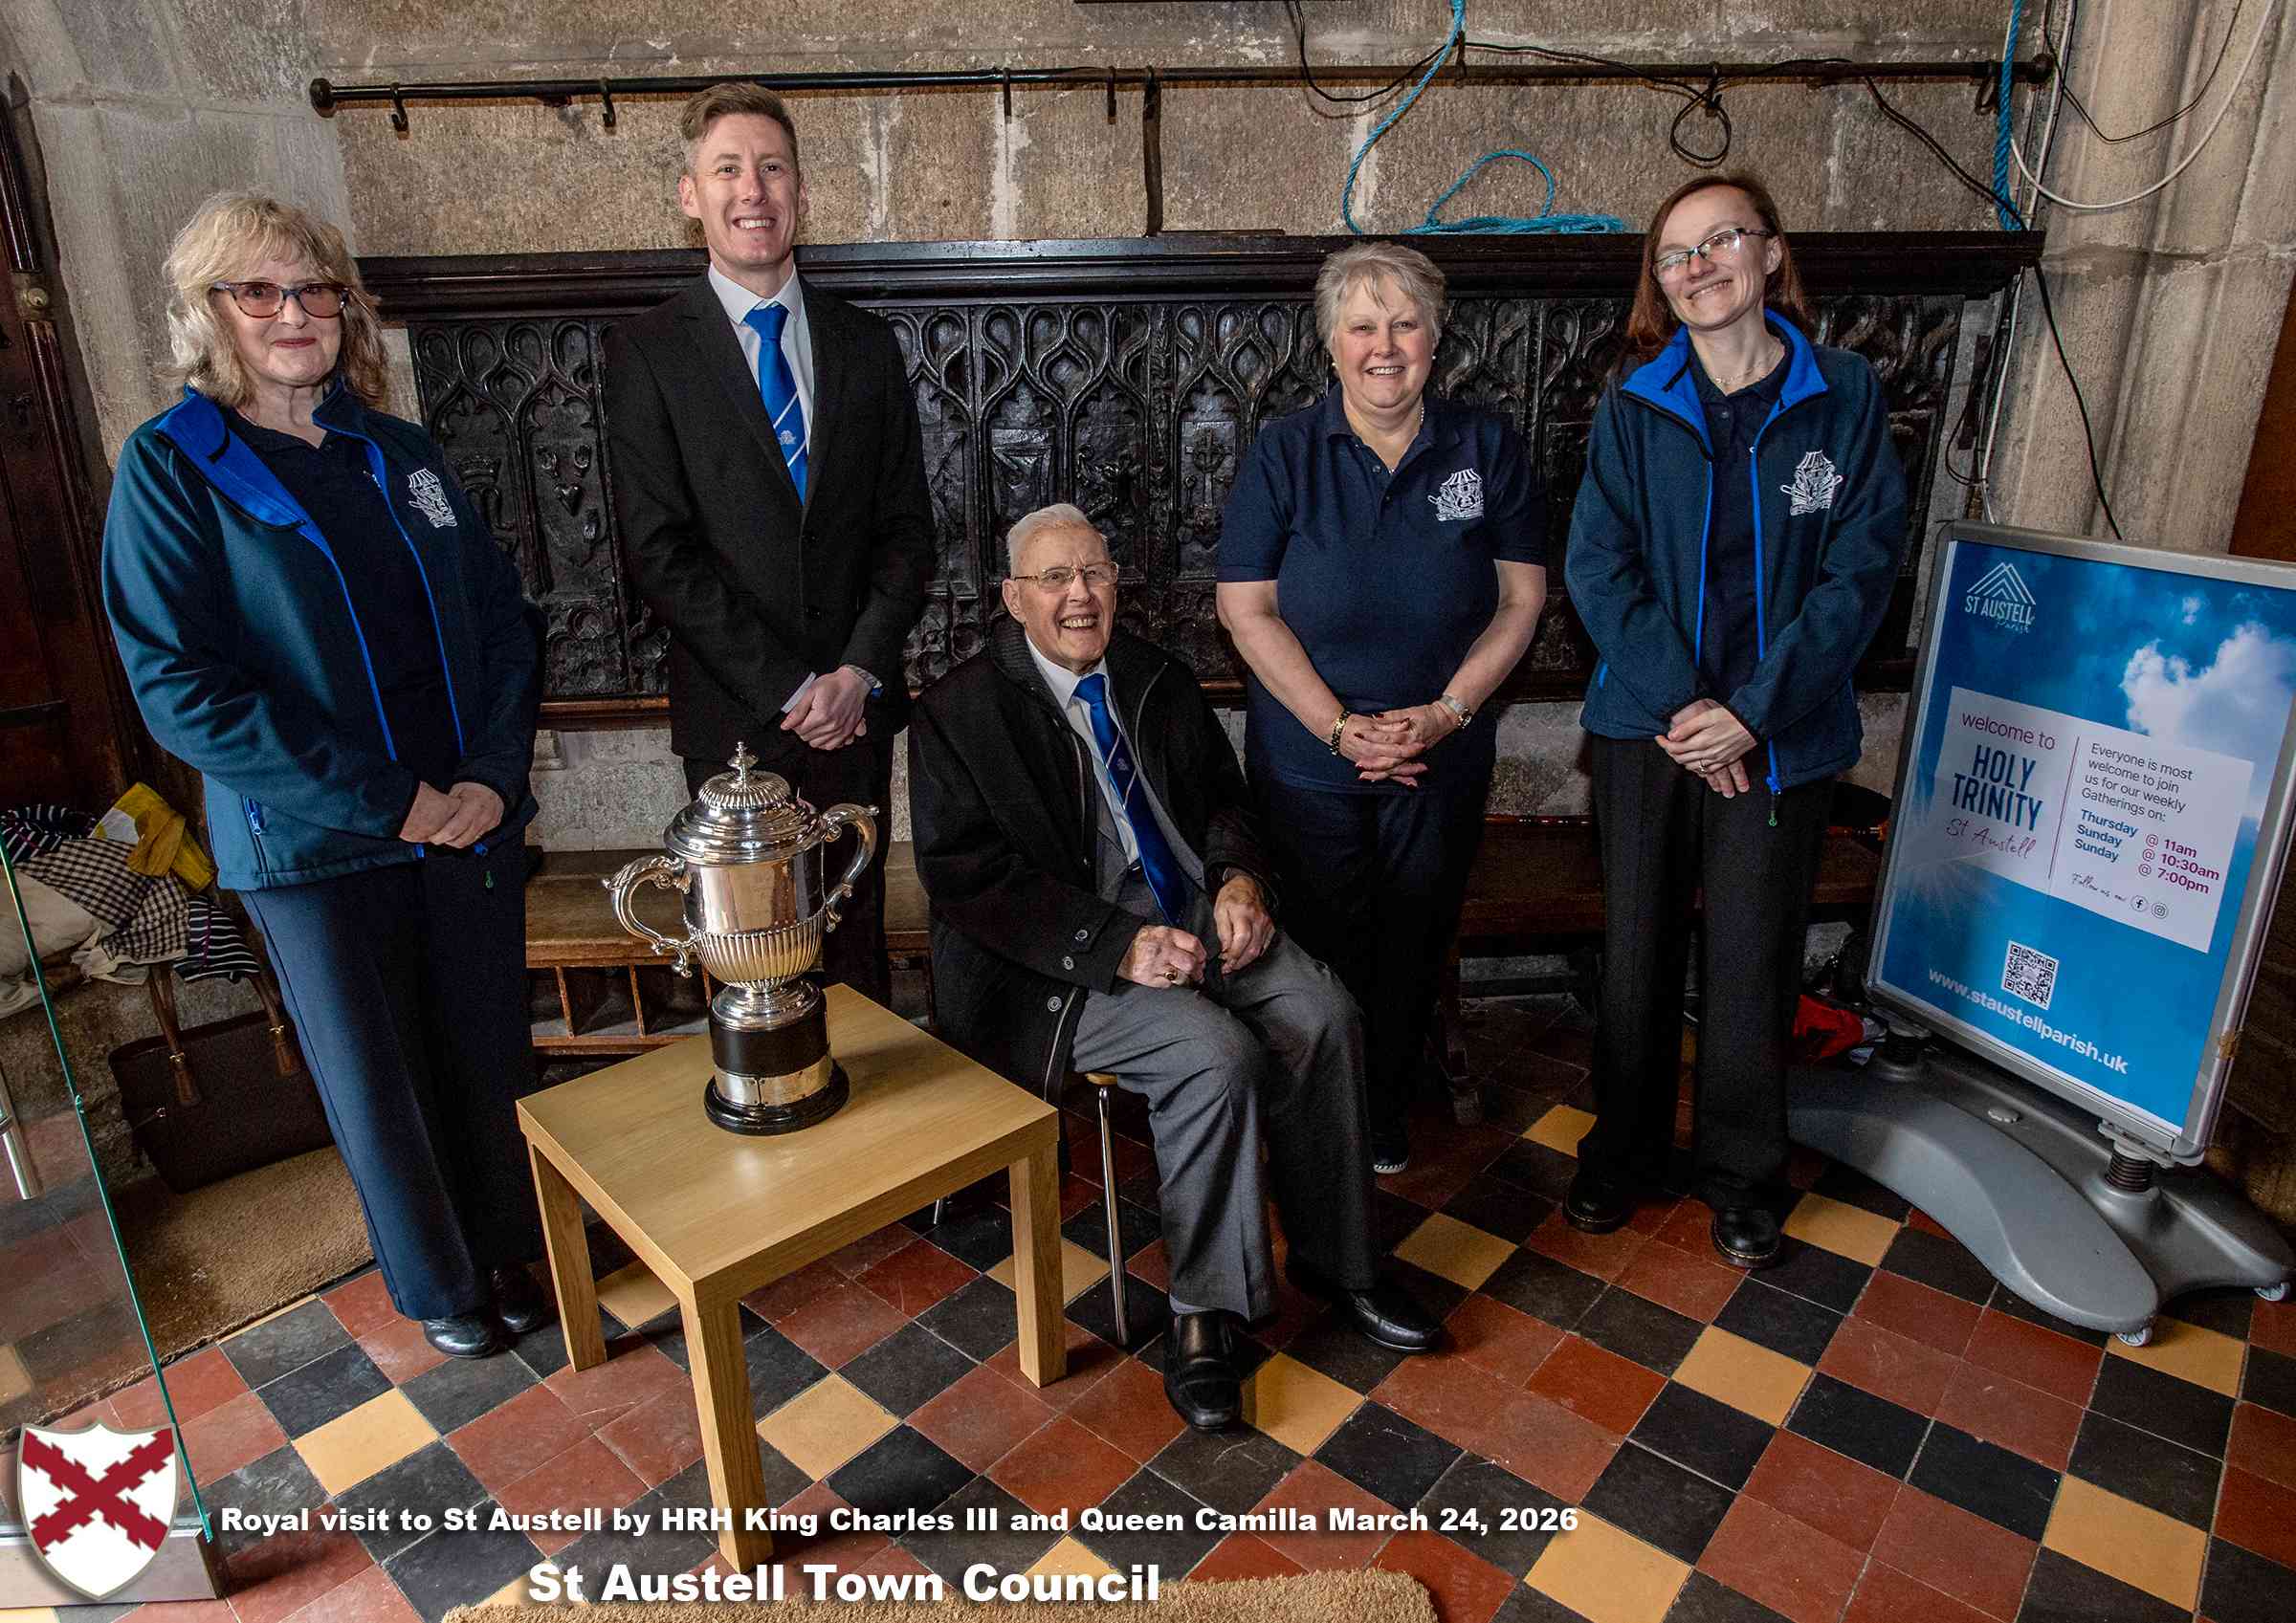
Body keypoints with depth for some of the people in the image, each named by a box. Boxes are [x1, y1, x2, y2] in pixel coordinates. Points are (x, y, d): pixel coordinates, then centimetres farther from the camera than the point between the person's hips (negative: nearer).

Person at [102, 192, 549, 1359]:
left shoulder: (401, 454, 7)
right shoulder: (170, 467, -5)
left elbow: (504, 620, 7)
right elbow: (177, 686, -12)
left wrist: (493, 774, -9)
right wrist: (387, 801, -17)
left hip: (470, 818, 3)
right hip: (311, 848, -3)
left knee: (488, 1052, 13)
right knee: (375, 1082, 12)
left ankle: (509, 1246, 37)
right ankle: (436, 1283, 35)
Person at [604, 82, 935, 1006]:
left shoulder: (865, 345, 10)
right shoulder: (647, 351, -1)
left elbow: (906, 527, 7)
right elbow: (660, 552, -7)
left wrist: (859, 671, -7)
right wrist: (789, 688, -12)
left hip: (854, 704, 3)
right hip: (736, 718, -2)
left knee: (854, 947, 11)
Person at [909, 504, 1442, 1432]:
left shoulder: (1159, 682, 12)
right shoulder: (960, 712, -6)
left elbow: (1223, 798, 19)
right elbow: (966, 876, -13)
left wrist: (1239, 878, -5)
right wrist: (1118, 947, -21)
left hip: (1198, 912, 6)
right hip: (1069, 957, -5)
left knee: (1322, 1015, -16)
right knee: (1216, 1055, -28)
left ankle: (1332, 1259, 4)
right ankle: (1204, 1309, -8)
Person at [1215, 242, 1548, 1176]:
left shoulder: (1487, 450, 1)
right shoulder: (1283, 454, -4)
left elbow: (1522, 597, 1)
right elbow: (1247, 610, -8)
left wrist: (1449, 710, -12)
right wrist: (1340, 728, -15)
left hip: (1446, 757, 2)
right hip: (1308, 760, -1)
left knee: (1413, 949, 13)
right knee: (1325, 953, 8)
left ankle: (1386, 1117, 34)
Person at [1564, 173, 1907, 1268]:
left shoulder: (1844, 398, 0)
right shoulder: (1632, 408, 1)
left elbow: (1860, 572, -6)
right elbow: (1598, 568, -6)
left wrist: (1753, 712, -15)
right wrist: (1680, 701, -16)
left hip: (1781, 738, 0)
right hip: (1645, 727, 1)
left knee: (1753, 965, 8)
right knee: (1638, 952, 11)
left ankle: (1739, 1174, 30)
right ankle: (1623, 1147, 32)